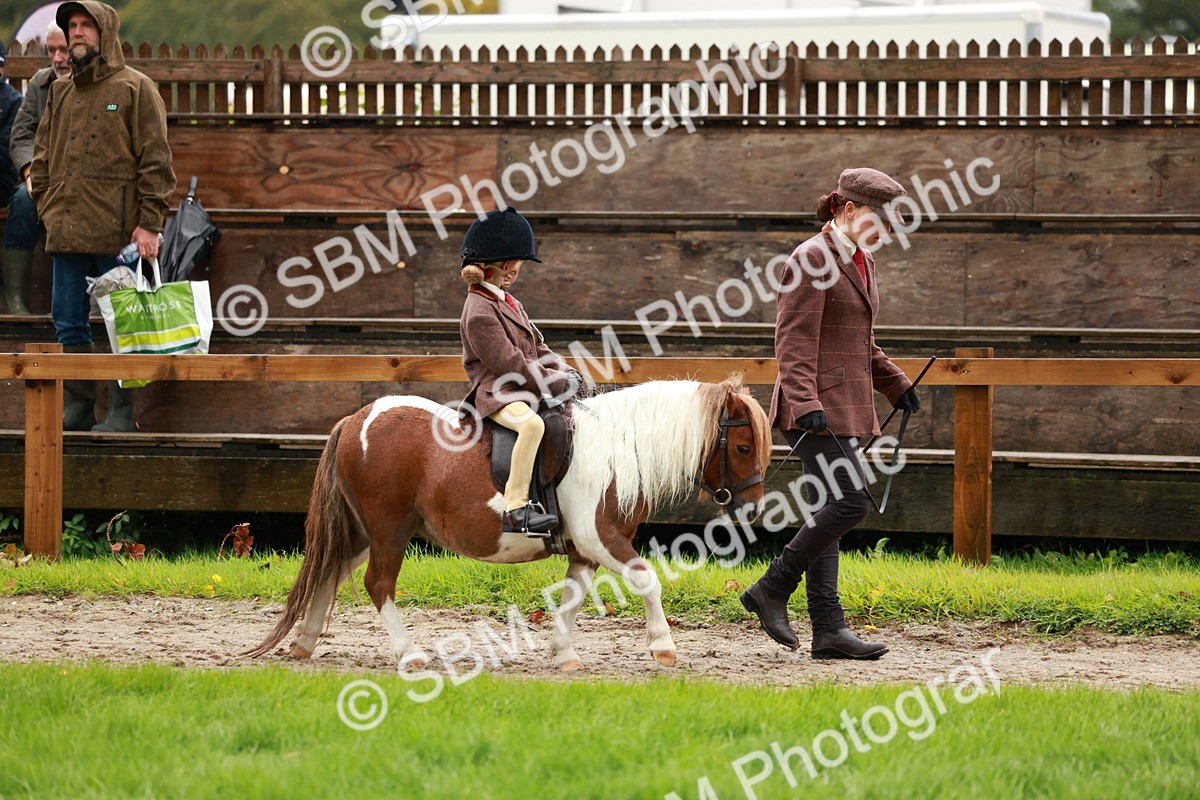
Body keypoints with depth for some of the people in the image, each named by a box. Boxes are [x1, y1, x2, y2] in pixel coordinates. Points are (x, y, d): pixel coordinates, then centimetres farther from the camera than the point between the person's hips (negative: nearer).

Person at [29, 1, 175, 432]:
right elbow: (42, 157, 20)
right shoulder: (60, 93, 16)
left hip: (116, 233, -5)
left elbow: (155, 161, -4)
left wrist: (149, 225, -11)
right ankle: (76, 408, 14)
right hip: (66, 229, 6)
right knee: (69, 323, 7)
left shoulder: (135, 88, 0)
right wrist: (47, 206, 6)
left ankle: (121, 412, 4)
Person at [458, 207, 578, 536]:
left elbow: (538, 349, 22)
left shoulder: (510, 304, 19)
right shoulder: (479, 311, -14)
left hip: (525, 389, 10)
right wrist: (558, 383, -15)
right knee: (532, 423, -39)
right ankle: (516, 508, -41)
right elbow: (510, 364, -19)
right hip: (497, 394, -10)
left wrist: (566, 373, 3)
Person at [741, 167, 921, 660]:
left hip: (846, 407, 9)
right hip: (816, 406, -9)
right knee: (850, 500, -16)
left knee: (829, 513, 6)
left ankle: (828, 630, 4)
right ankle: (772, 590, -6)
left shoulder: (862, 262, 17)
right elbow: (794, 342, -18)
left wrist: (895, 384, 26)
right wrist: (805, 403, -27)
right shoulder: (813, 259, -12)